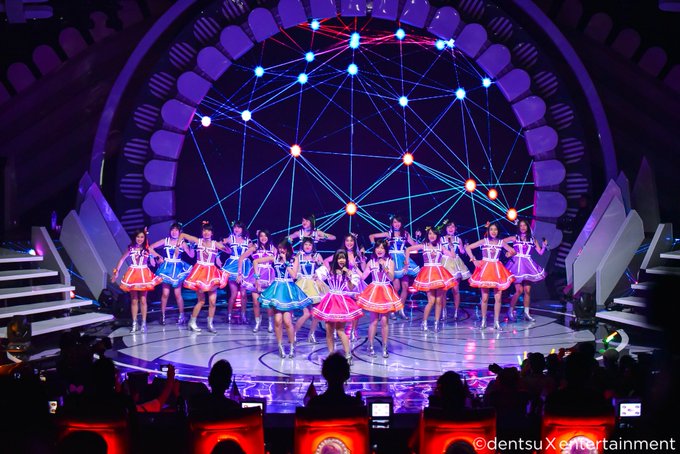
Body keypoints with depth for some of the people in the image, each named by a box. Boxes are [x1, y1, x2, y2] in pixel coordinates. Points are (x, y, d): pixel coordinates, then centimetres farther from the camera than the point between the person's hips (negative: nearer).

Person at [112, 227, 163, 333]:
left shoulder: (147, 249, -2)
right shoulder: (130, 248, 2)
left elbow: (159, 257, -1)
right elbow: (122, 260, 10)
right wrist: (116, 271, 8)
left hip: (144, 275, -1)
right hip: (133, 274, 1)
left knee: (143, 300, 1)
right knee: (134, 301, 5)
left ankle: (143, 323, 8)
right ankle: (134, 324, 12)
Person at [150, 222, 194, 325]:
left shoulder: (182, 243, -1)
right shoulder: (165, 241, 1)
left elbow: (191, 255, -5)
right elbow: (150, 247, 3)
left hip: (177, 269, -1)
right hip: (167, 268, 1)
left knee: (177, 294, 0)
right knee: (165, 293, 1)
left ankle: (181, 315, 11)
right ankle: (162, 315, 8)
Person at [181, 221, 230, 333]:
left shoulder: (216, 244, -1)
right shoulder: (198, 241, -1)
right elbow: (182, 235, 8)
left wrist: (226, 244, -26)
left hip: (212, 273, 1)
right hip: (200, 272, -1)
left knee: (213, 301, -3)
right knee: (201, 301, 1)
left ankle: (210, 324, 11)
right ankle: (192, 322, 16)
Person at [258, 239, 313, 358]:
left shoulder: (294, 259, 3)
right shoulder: (275, 258, 5)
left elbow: (293, 275, -9)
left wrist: (285, 261, -9)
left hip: (288, 291, -1)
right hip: (277, 290, 2)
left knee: (287, 321, -10)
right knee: (277, 320, -6)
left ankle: (292, 346, 7)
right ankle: (280, 347, 7)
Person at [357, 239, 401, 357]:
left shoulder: (390, 262, 0)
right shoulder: (371, 262, 2)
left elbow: (391, 278, -11)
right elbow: (363, 277, -2)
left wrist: (384, 267, -23)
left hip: (386, 292, 0)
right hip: (373, 292, 0)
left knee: (384, 321, -1)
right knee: (374, 320, 0)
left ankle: (384, 347, 7)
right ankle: (370, 346, 10)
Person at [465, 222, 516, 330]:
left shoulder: (501, 243, 5)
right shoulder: (484, 241, -1)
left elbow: (513, 251, 19)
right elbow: (468, 248, -2)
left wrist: (509, 254, 0)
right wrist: (474, 260, -6)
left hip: (497, 270, 2)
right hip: (485, 269, -2)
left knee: (498, 298, -1)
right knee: (485, 298, 0)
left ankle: (496, 322, 7)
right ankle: (483, 320, 12)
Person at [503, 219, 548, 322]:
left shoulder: (532, 240, 10)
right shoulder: (514, 238, 3)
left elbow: (540, 252, 6)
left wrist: (544, 246, -10)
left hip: (527, 265, 3)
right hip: (517, 264, -3)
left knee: (527, 290, 0)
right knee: (519, 290, -9)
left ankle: (526, 313, 8)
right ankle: (510, 311, 5)